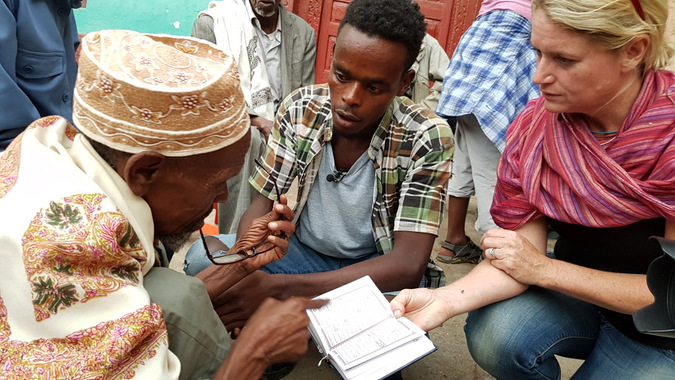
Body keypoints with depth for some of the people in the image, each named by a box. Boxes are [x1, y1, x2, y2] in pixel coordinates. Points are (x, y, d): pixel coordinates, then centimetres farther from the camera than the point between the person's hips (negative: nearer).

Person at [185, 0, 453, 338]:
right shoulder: (300, 109, -13)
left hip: (375, 271, -2)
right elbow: (263, 201, -6)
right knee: (201, 257, -21)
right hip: (303, 252, 2)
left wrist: (277, 288, -37)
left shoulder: (428, 138, -23)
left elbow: (409, 263, -28)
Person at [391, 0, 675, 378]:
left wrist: (543, 268, -21)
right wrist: (445, 299, -33)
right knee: (493, 334, -25)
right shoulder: (534, 127, -14)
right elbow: (520, 256, -16)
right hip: (577, 289, 3)